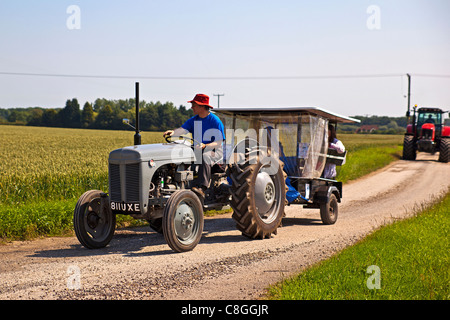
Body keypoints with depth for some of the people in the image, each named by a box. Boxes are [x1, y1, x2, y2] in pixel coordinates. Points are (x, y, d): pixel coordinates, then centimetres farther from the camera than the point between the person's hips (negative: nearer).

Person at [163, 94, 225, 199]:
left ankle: (201, 188, -53)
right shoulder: (194, 120, 12)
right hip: (197, 150, 7)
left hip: (213, 151, -6)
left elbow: (219, 143, -15)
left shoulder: (215, 121, -8)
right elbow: (182, 129, -4)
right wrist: (173, 132, -28)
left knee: (204, 157, -39)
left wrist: (205, 146, -33)